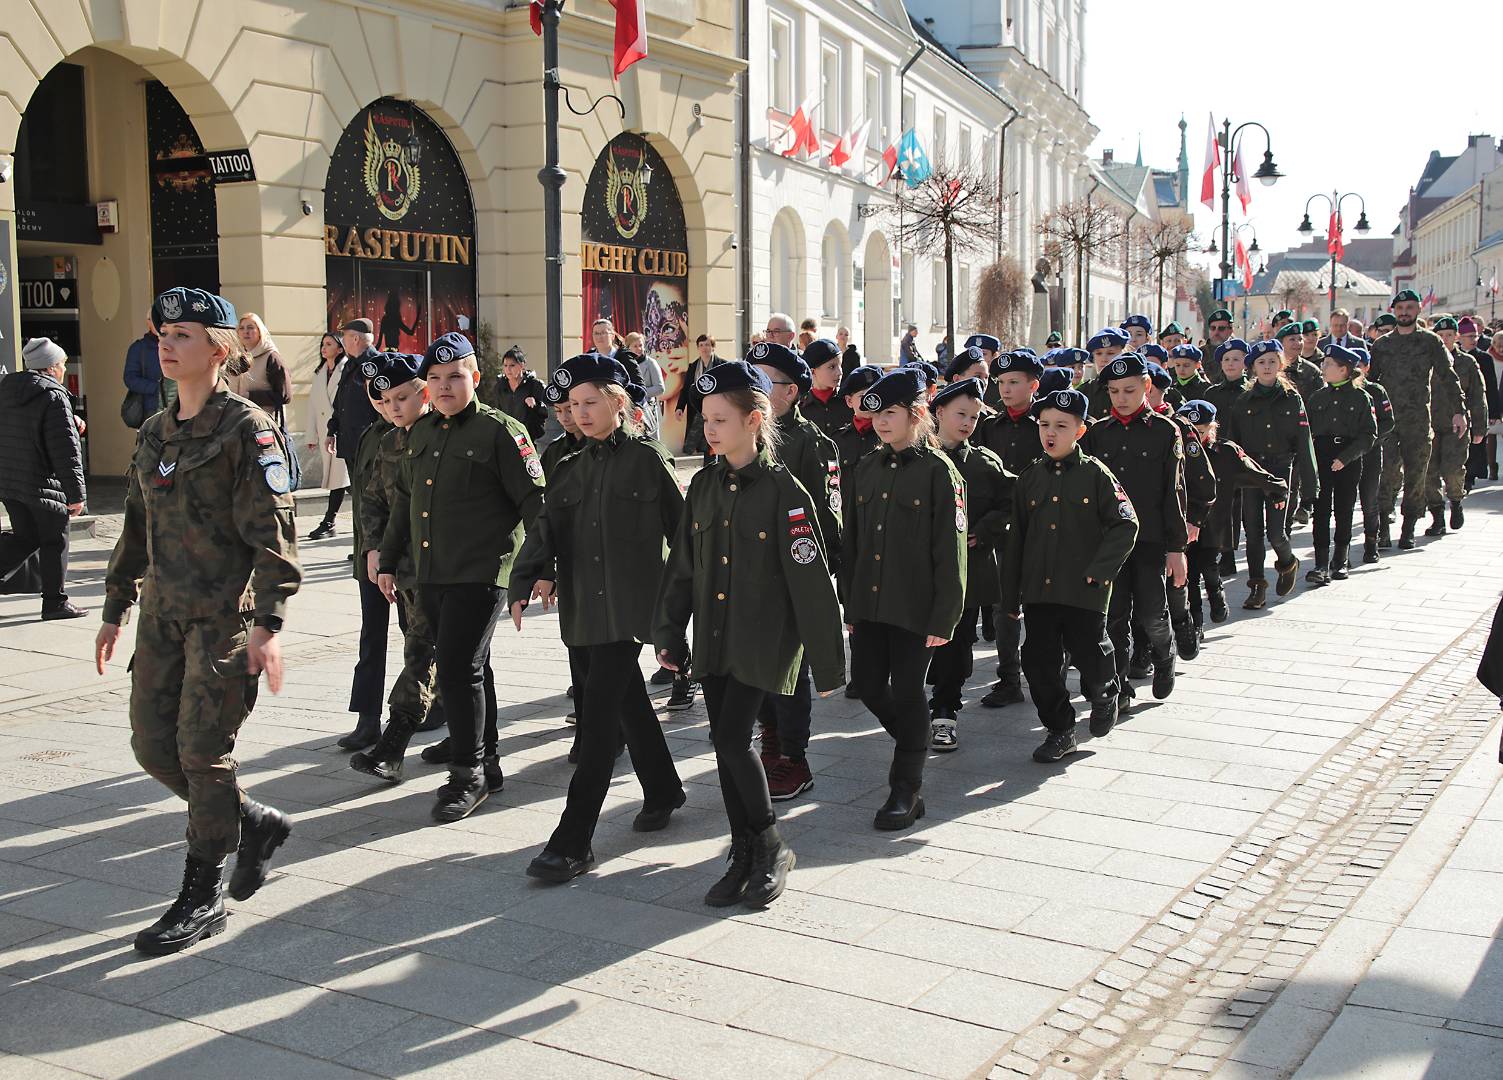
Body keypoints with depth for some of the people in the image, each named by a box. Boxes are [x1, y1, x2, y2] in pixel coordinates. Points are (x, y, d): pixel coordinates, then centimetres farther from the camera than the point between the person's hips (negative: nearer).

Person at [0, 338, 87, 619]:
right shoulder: (54, 397, -15)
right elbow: (65, 449, -17)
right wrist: (76, 493, -15)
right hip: (43, 485, -7)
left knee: (25, 537, 18)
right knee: (54, 542, 6)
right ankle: (55, 602, 12)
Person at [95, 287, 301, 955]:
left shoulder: (247, 429, -9)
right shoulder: (153, 434, 13)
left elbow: (273, 533, -14)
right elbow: (137, 528, 20)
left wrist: (267, 623, -21)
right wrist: (115, 610, 19)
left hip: (225, 616, -7)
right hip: (163, 613, 8)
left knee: (202, 754, -5)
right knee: (152, 744, 7)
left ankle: (203, 899, 9)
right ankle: (256, 823, 28)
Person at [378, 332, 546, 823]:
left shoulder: (500, 431, -6)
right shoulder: (421, 433, 15)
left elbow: (534, 502, -9)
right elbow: (403, 501, 24)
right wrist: (388, 561, 22)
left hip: (479, 575, -7)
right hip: (430, 576, 7)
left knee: (458, 670, -11)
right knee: (462, 670, 13)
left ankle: (469, 774, 2)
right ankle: (487, 763, 25)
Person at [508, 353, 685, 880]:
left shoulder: (648, 458, -4)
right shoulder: (579, 467, 13)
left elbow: (681, 528, -2)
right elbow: (549, 525, 4)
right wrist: (532, 577, -13)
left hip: (627, 606, -6)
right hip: (584, 607, 6)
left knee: (600, 715, -10)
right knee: (628, 702, 18)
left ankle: (573, 841, -9)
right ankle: (662, 790, 38)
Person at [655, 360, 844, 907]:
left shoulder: (782, 490, -12)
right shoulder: (703, 485, 6)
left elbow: (811, 581, -12)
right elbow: (681, 566, 13)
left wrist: (826, 663, -12)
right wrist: (669, 634, 13)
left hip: (762, 640, -6)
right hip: (712, 637, 6)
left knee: (733, 740, -12)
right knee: (724, 745, 7)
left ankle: (772, 848, 8)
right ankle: (744, 856, 20)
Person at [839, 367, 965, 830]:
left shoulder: (938, 471, -8)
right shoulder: (867, 468, 9)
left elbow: (950, 550, -10)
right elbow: (851, 539, 13)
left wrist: (943, 618, -14)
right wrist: (848, 603, 10)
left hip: (914, 608, -6)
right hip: (868, 602, 6)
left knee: (906, 694, -1)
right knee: (867, 684, 10)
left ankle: (906, 791, 11)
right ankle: (915, 742, 37)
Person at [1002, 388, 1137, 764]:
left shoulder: (1095, 474, -4)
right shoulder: (1029, 479, 7)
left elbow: (1126, 524, -6)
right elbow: (1016, 540, 10)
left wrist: (1100, 570, -15)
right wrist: (1010, 597, 9)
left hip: (1084, 592, -4)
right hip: (1038, 590, 4)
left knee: (1090, 656, 2)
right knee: (1040, 662, 4)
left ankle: (1104, 694, 36)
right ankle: (1060, 731, 20)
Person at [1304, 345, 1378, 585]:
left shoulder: (1360, 398, -1)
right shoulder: (1317, 397, 9)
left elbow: (1369, 435, -4)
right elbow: (1306, 431, 8)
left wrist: (1345, 457, -14)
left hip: (1349, 461, -2)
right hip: (1321, 457, 2)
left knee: (1344, 511, 6)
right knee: (1321, 511, -5)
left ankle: (1341, 561, 20)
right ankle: (1321, 564, -7)